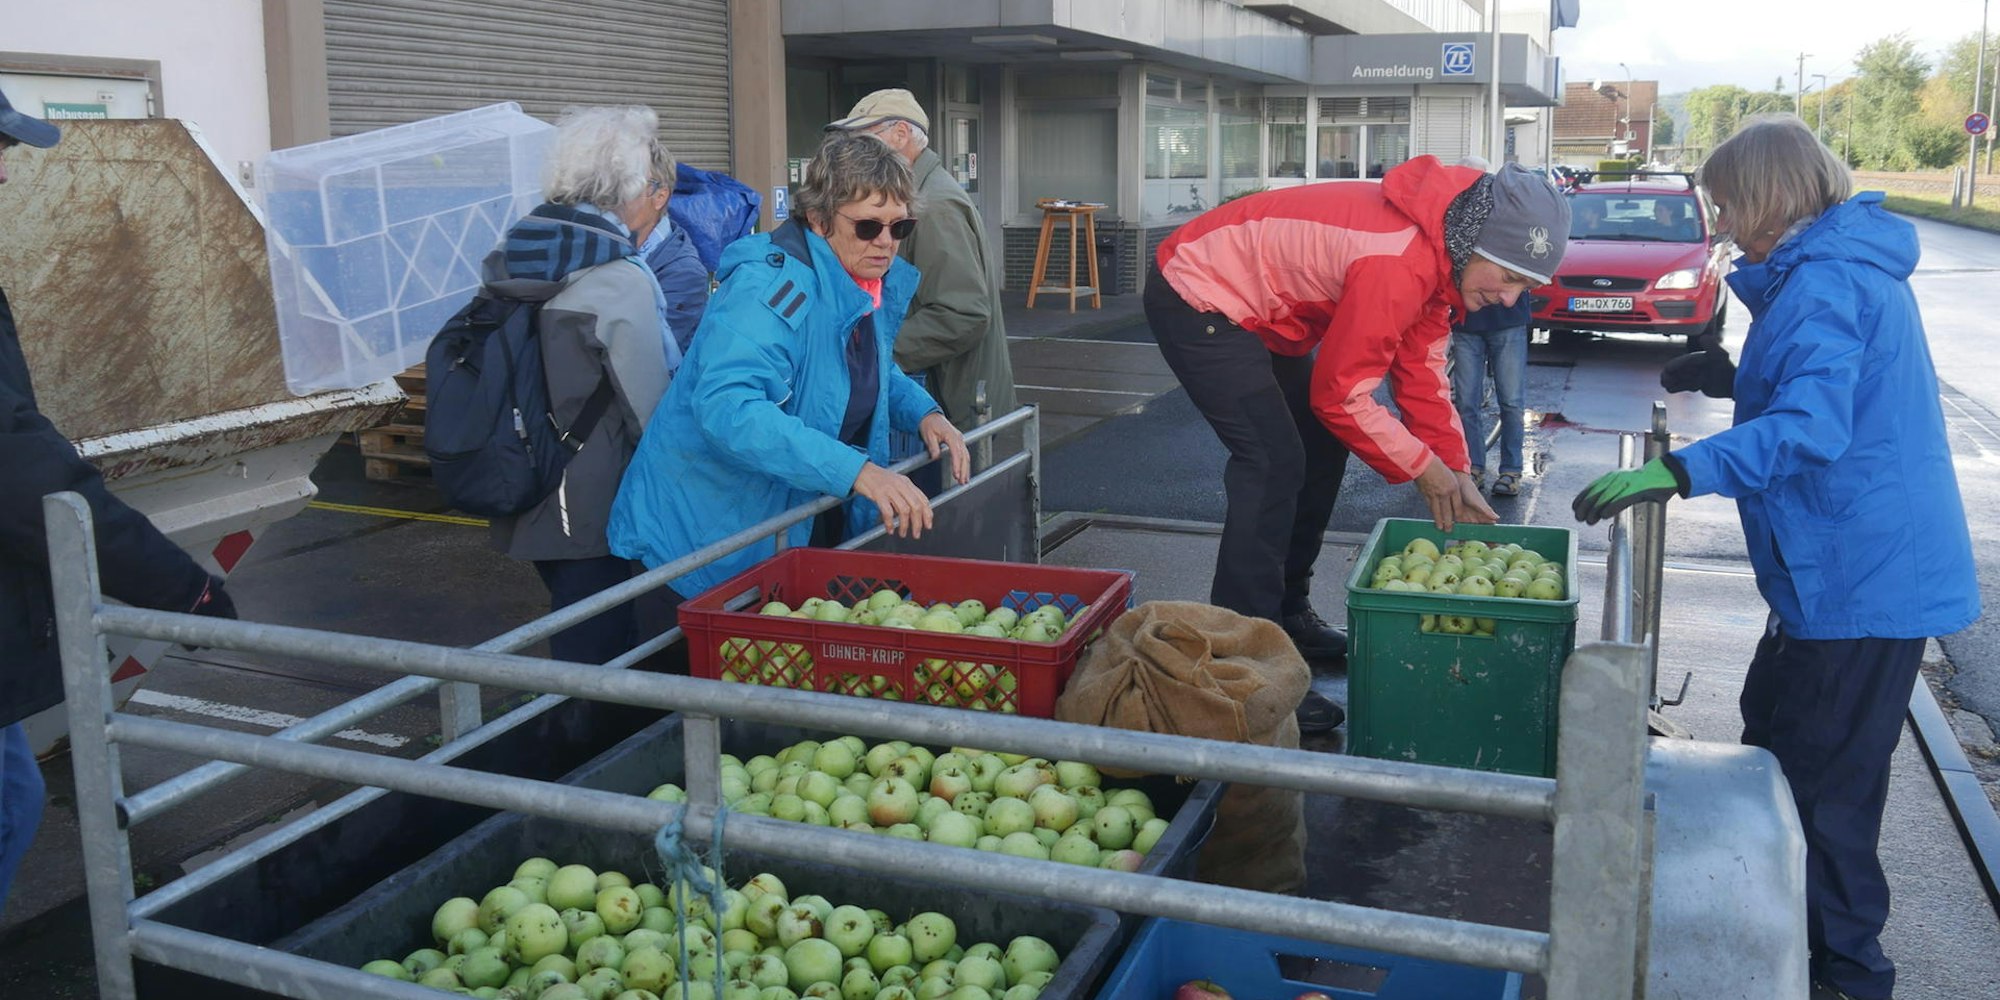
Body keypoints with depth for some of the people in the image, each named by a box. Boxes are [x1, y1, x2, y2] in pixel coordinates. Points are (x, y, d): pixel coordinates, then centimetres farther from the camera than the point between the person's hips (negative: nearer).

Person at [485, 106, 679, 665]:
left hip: (528, 509, 8)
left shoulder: (509, 263, 5)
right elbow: (652, 414, -14)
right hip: (595, 514, -8)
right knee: (599, 657, 4)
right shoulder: (622, 282, -17)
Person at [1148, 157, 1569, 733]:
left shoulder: (1437, 253, 0)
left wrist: (1459, 479, 4)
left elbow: (1422, 370, 7)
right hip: (1194, 298, -11)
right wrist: (1423, 467, -12)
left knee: (1321, 451, 12)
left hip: (1253, 308, 11)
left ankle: (1288, 615, 23)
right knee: (1274, 464, -19)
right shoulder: (1398, 263, -31)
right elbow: (1340, 393, -24)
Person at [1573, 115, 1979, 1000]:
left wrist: (1680, 471, -40)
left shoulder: (1824, 285, -20)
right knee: (1775, 729, 23)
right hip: (1862, 565, 11)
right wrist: (1739, 380, 18)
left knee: (1824, 785, -2)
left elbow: (1812, 427, -33)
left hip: (1861, 579, -11)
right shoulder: (1849, 268, 13)